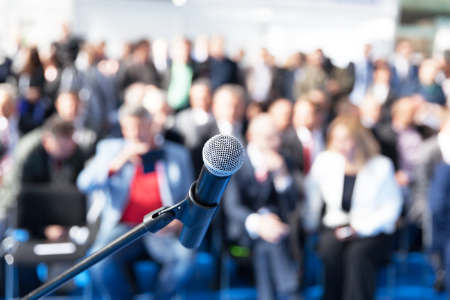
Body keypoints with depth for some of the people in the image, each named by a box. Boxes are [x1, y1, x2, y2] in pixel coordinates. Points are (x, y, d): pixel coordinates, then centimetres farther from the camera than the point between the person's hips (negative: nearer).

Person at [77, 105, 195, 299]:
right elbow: (85, 184, 1)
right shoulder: (111, 148, 15)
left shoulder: (177, 154, 16)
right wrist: (120, 160, -12)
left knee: (185, 254, -32)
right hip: (123, 227, 0)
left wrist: (179, 220, -4)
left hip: (163, 230, 0)